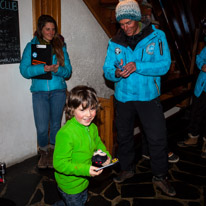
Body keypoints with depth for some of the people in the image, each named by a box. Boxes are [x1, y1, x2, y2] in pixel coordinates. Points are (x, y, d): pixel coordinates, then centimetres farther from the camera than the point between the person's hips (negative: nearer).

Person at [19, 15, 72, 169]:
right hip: (39, 92, -1)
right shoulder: (31, 46, 6)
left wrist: (57, 70, -15)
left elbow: (68, 71, 6)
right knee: (42, 128, -4)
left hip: (58, 91, 2)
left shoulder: (60, 46, 10)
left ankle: (52, 153, 28)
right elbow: (24, 70, -4)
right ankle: (43, 153, 23)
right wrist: (43, 68, -19)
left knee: (55, 125, 8)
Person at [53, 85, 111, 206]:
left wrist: (106, 155, -7)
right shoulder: (66, 133, -32)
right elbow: (59, 163, -30)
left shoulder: (92, 128, -7)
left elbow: (98, 143, 12)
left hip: (84, 181, 8)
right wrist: (85, 169, -36)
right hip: (70, 186, -8)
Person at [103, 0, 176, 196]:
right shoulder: (115, 42, 1)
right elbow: (107, 69, 0)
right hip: (123, 97, 3)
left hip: (149, 96, -2)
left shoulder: (156, 36, -6)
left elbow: (164, 65, -14)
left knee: (157, 138, 1)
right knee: (123, 136, 15)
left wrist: (137, 66, -27)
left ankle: (160, 176, 23)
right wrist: (116, 73, -24)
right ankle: (127, 169, 38)